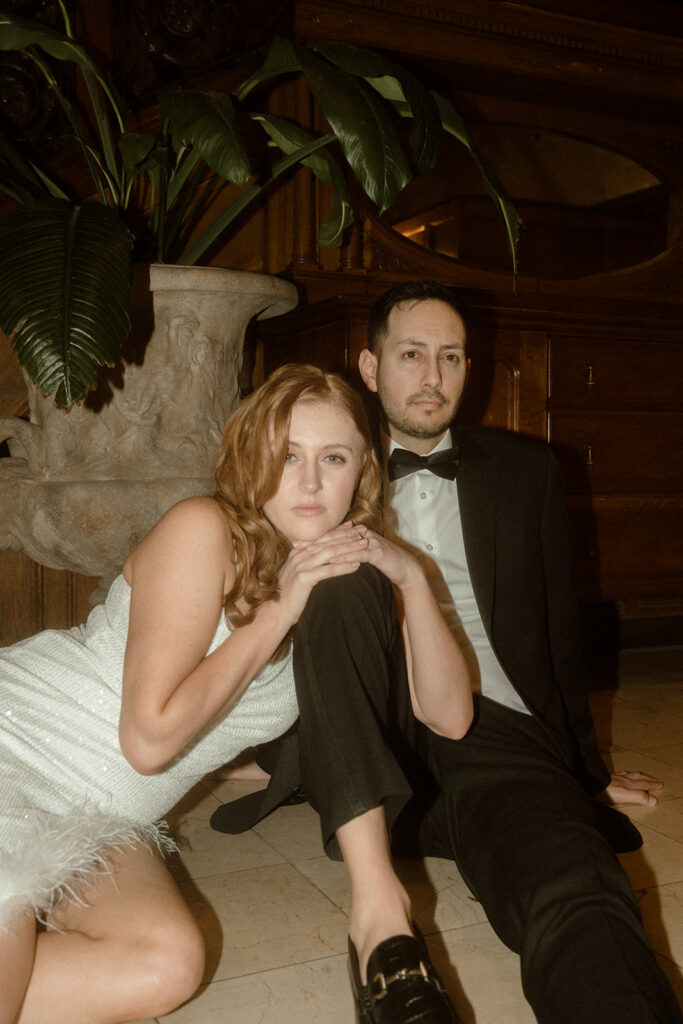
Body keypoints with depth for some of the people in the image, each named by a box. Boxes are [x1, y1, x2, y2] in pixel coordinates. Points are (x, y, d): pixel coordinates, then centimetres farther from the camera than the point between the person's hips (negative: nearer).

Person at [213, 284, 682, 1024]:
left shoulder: (525, 471, 18)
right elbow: (279, 614, 18)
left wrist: (588, 774, 20)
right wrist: (265, 760, 6)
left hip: (495, 731, -1)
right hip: (368, 742, 2)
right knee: (336, 577, -30)